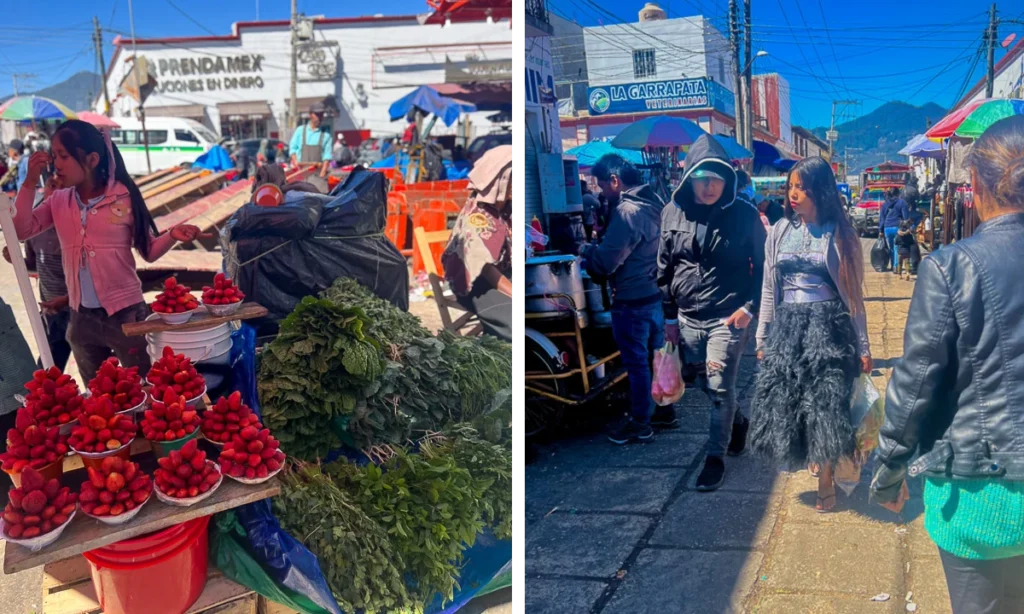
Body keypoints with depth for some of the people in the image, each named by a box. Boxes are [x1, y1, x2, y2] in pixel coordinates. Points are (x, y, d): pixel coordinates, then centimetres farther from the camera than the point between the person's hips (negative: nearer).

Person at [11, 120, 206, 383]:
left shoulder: (124, 197, -9)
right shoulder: (59, 201, 4)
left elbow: (148, 251, -3)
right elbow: (19, 230, -5)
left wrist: (172, 235, -23)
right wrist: (30, 182, -9)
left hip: (125, 312, -5)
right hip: (81, 317, 5)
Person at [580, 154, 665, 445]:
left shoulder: (626, 211, -22)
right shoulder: (653, 203, 8)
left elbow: (605, 263, -22)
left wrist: (587, 248, -4)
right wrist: (599, 246, 11)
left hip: (632, 301, -9)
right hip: (656, 293, 9)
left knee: (636, 362, 2)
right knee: (656, 355, 19)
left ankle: (639, 422, 13)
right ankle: (664, 410, 31)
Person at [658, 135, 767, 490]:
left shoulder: (744, 216, -7)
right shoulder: (672, 213, 1)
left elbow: (763, 265, 0)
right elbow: (664, 267, 8)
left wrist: (751, 308, -10)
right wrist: (669, 317, 9)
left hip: (728, 317, -4)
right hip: (688, 318, 4)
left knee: (720, 388, -6)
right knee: (708, 386, 14)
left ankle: (716, 456, 9)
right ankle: (737, 422, 42)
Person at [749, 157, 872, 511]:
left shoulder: (839, 234, -1)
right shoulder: (780, 232, 6)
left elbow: (853, 294, 0)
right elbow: (768, 289, 10)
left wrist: (863, 346, -2)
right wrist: (762, 339, 8)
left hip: (828, 326, -3)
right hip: (787, 326, 3)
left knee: (826, 403, -3)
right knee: (786, 400, 3)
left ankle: (825, 480, 13)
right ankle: (820, 458, 28)